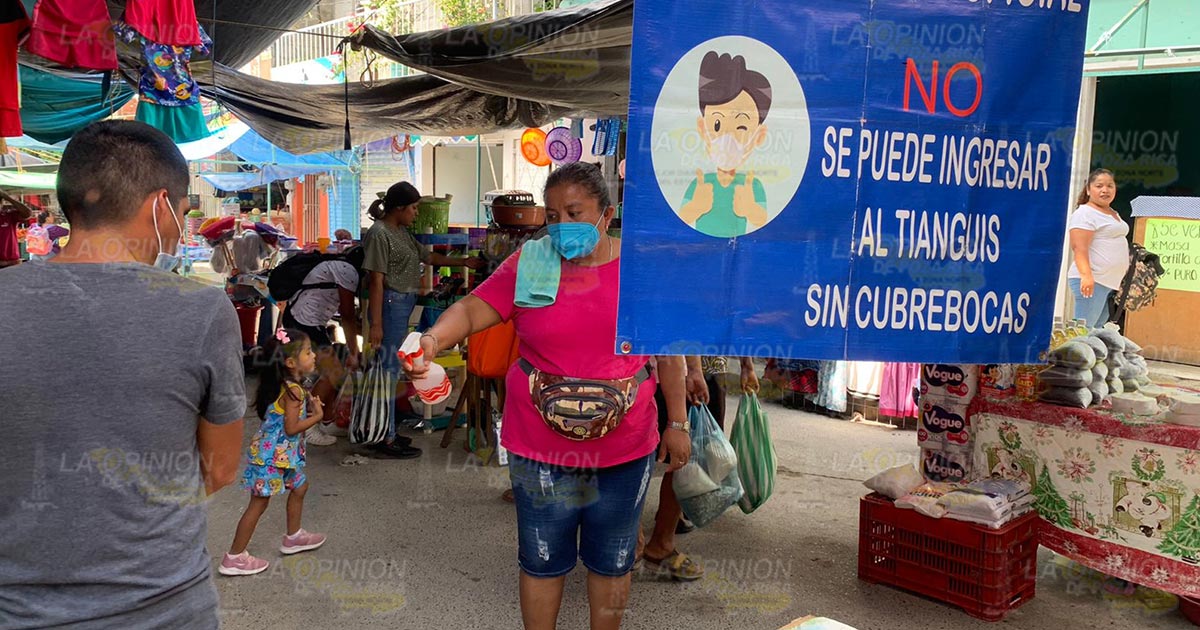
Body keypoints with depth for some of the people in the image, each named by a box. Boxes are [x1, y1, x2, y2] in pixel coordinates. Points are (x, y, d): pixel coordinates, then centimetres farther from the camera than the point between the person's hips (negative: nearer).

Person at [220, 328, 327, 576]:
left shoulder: (285, 386, 5)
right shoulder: (293, 390, -23)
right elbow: (291, 428, -24)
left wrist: (308, 406, 3)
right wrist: (317, 416, -14)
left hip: (283, 453, 10)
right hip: (273, 454, -10)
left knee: (299, 488, 23)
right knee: (259, 503, -1)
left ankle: (293, 537, 38)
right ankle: (234, 558, 8)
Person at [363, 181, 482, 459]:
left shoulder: (402, 232, 15)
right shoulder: (379, 234, -12)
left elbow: (428, 256, 26)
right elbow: (376, 281, -15)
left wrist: (463, 262, 25)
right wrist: (376, 324, -17)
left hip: (404, 305, 9)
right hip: (391, 305, -9)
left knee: (390, 370, 13)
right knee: (389, 370, -4)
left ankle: (385, 431, 21)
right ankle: (386, 439, 3)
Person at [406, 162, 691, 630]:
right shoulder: (529, 263, -5)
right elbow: (471, 310, -8)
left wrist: (678, 423, 4)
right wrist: (432, 340, -29)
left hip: (626, 449, 1)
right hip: (541, 449, 0)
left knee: (612, 561, 18)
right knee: (543, 561, 15)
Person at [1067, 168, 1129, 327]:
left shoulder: (1114, 214, 21)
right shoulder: (1084, 214, -8)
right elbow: (1079, 248, -18)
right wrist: (1086, 275, -31)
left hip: (1112, 282, 9)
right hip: (1092, 281, -9)